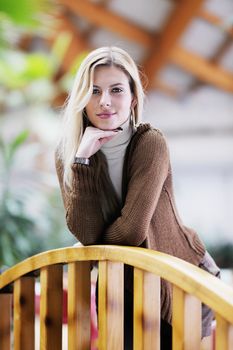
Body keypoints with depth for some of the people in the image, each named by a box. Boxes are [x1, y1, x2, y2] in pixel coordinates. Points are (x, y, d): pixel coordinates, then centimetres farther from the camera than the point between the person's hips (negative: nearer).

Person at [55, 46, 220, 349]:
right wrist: (82, 160, -26)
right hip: (124, 287, 3)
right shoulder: (68, 153, -9)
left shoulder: (151, 143, -20)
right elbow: (85, 233, -20)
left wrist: (87, 252, -8)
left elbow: (132, 229, -24)